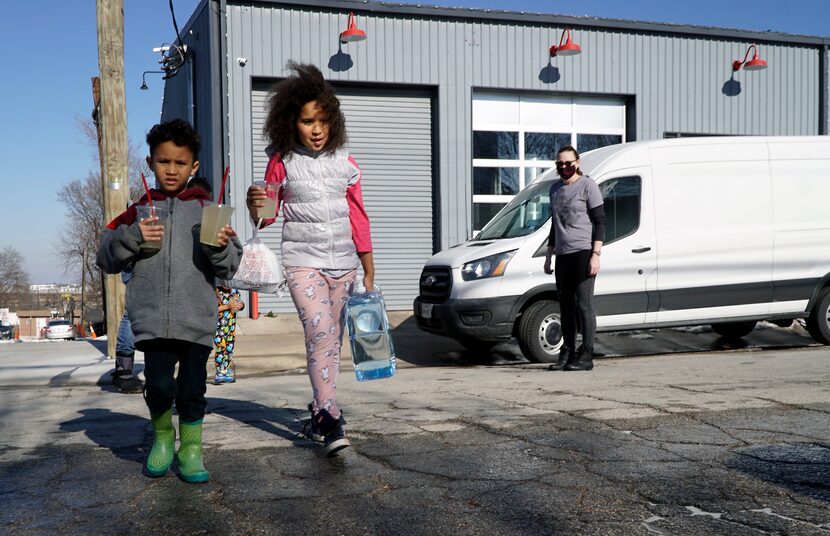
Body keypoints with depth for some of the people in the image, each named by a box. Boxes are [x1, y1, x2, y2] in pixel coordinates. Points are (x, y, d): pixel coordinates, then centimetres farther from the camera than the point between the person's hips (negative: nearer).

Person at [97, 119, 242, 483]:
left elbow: (230, 268, 8)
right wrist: (133, 236, -9)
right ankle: (163, 438, 21)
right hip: (153, 319, 0)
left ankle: (191, 448, 23)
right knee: (159, 386, -7)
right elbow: (107, 259, 8)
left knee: (192, 389, 2)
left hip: (198, 320, 0)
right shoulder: (140, 211, 10)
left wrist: (220, 247, -14)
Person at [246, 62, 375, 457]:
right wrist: (254, 206, -18)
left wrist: (369, 273, 12)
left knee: (332, 341, 8)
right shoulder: (282, 162, 0)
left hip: (343, 263, 3)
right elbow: (267, 217, 7)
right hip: (303, 262, -3)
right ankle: (330, 421, -21)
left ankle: (319, 409, 26)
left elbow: (359, 219, 11)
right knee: (320, 332, -20)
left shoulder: (345, 163, 6)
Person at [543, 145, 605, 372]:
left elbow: (600, 222, -6)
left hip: (583, 252, -7)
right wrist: (548, 255, 21)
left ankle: (586, 356, -4)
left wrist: (596, 254, -14)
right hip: (562, 255, 7)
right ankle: (567, 354, 14)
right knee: (566, 306, 8)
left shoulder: (587, 185, -2)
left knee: (584, 304, -7)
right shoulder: (555, 189, 18)